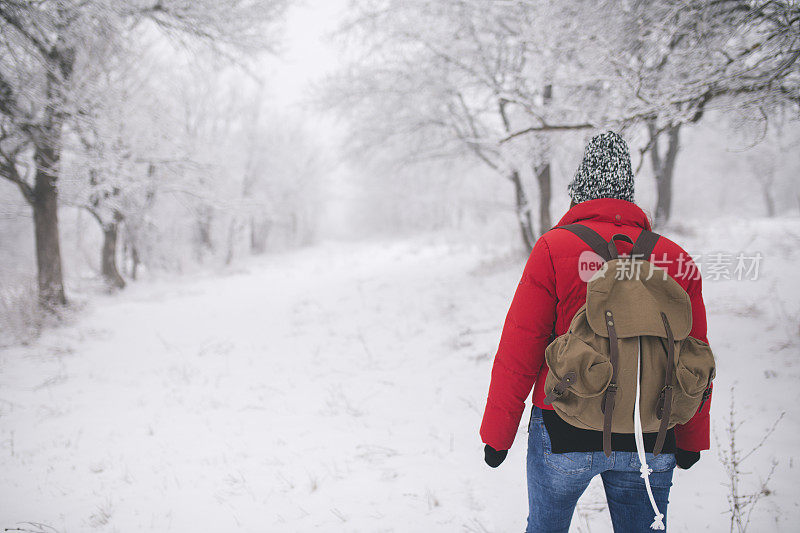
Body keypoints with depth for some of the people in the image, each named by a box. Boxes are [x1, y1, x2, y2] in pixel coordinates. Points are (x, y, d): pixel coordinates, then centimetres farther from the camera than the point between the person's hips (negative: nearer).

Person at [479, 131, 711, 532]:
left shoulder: (553, 249, -10)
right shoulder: (676, 258, 1)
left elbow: (518, 352, -10)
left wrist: (498, 434, 0)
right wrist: (690, 440, 20)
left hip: (564, 434, -3)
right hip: (650, 442, 3)